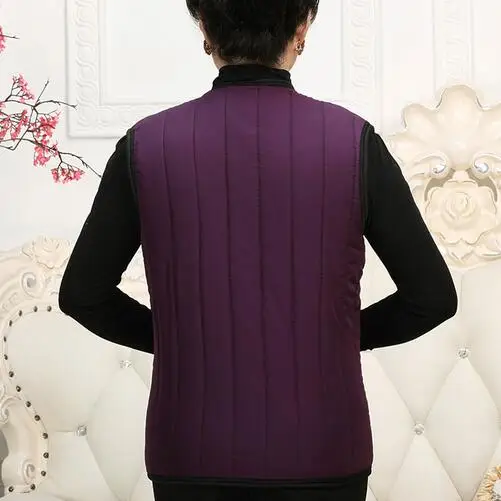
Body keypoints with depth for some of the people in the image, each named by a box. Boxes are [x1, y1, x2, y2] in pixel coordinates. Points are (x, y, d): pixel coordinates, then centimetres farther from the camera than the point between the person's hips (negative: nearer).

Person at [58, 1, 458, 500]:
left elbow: (83, 294, 2)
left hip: (192, 454, 1)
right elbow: (432, 296, -4)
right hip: (319, 451, -1)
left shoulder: (146, 146, -5)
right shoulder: (353, 142, -8)